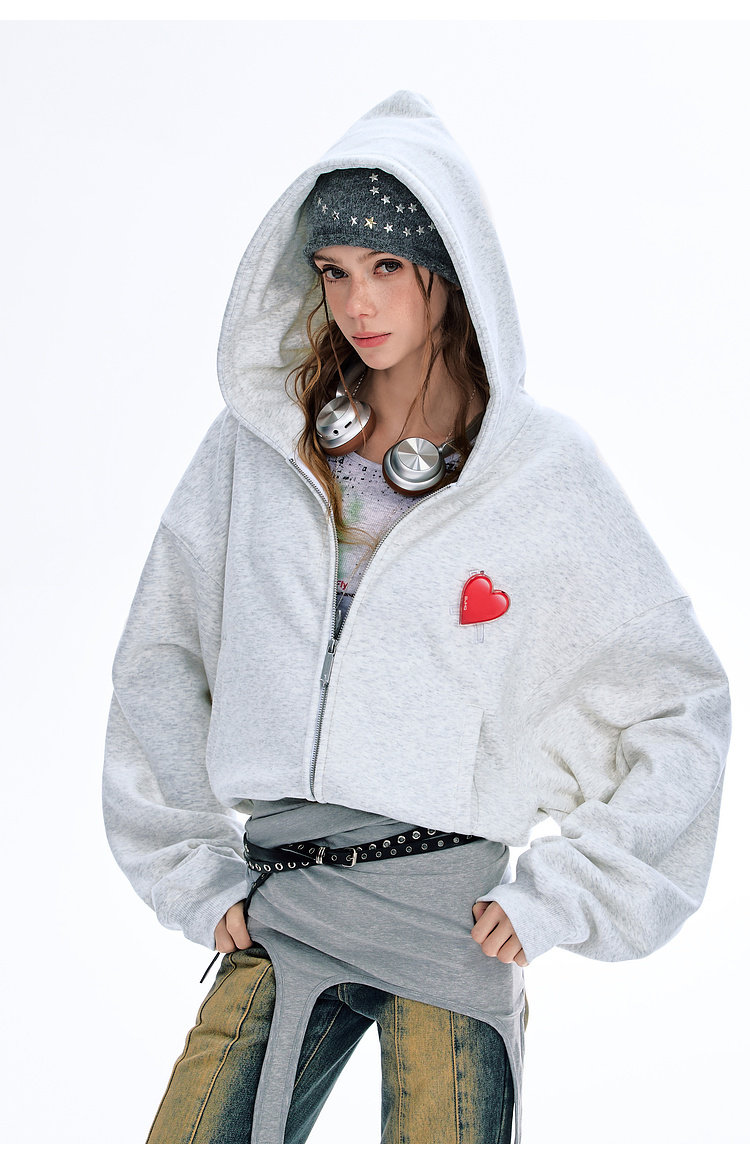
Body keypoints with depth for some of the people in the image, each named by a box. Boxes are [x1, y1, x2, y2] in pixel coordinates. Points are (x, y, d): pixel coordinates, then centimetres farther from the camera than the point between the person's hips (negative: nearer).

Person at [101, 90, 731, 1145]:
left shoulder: (542, 471, 0)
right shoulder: (257, 444, 6)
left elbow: (687, 706, 3)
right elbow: (157, 666, 12)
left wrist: (555, 899, -2)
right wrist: (201, 881, 7)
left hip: (450, 919, -2)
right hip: (276, 908, 2)